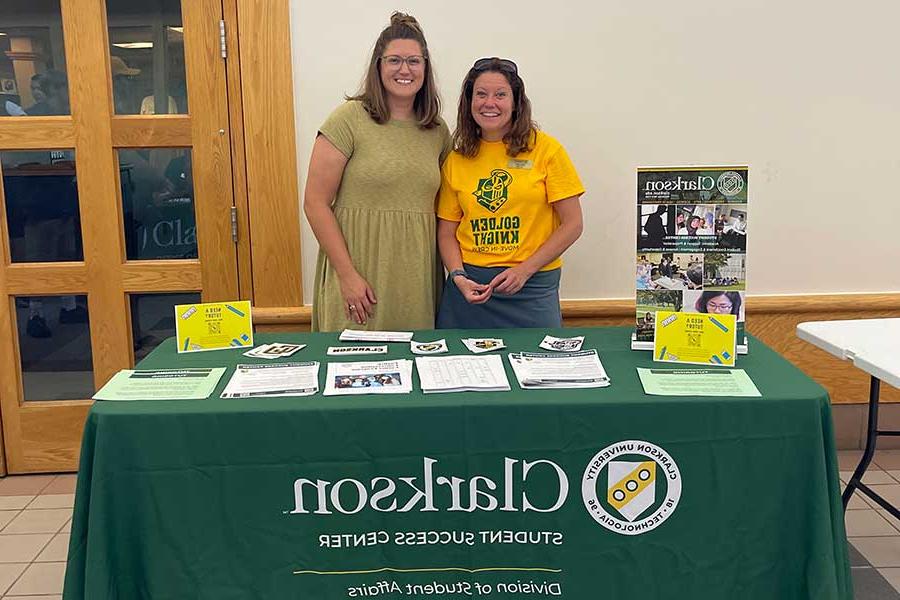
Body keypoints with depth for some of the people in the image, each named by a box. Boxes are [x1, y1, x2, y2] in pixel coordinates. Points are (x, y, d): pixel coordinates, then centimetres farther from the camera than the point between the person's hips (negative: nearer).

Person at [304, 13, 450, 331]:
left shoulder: (438, 131, 9)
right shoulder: (350, 119, -6)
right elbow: (315, 203, -9)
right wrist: (347, 275, -13)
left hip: (417, 280, 4)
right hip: (359, 278, -4)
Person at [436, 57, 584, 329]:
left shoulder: (546, 149, -2)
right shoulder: (455, 161, 6)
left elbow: (572, 224, -3)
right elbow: (446, 231, 10)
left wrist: (524, 270, -10)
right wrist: (458, 276, -8)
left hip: (532, 290, -2)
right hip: (469, 286, 2)